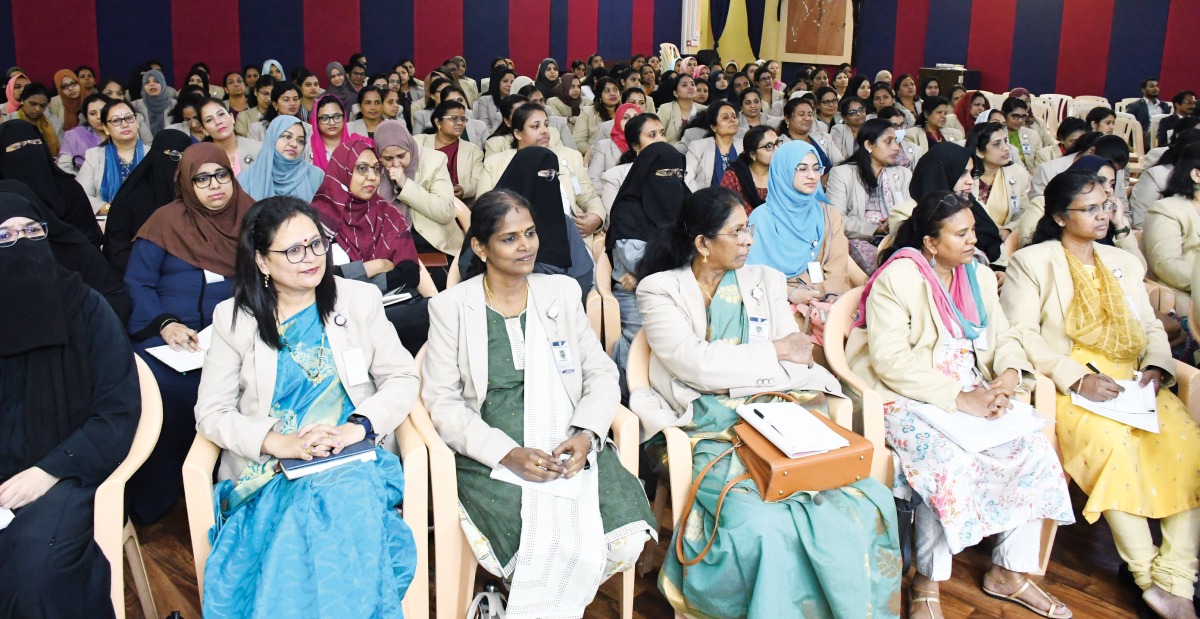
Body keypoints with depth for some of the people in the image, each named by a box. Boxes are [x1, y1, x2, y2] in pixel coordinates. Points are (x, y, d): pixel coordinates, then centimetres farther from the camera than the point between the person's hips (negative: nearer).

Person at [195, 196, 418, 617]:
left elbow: (402, 377, 5)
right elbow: (211, 412, 2)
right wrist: (280, 444, -15)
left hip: (353, 461, 1)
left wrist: (357, 427, -13)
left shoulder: (360, 300, 8)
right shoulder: (234, 319, 6)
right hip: (267, 471, 0)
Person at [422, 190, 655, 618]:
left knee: (626, 540, -21)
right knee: (553, 545, -30)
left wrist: (586, 434, -10)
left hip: (570, 449, 4)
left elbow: (601, 373, 11)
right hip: (492, 459, -3)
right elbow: (441, 401, -3)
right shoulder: (451, 307, 3)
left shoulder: (563, 292, 12)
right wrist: (506, 454, -17)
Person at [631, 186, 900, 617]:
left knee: (868, 501, -21)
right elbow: (693, 363, -8)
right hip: (710, 428, -4)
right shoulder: (661, 290, 7)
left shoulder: (765, 281, 19)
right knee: (764, 525, -31)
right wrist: (773, 352, 0)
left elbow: (797, 361, 8)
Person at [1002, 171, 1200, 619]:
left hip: (1133, 382, 5)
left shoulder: (1122, 262, 24)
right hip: (1068, 387, -5)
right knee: (1112, 441, -33)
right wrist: (1077, 378, -17)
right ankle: (1148, 577, -22)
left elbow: (1151, 326, 19)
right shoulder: (1032, 262, 6)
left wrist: (1157, 367, -3)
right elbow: (1022, 333, -6)